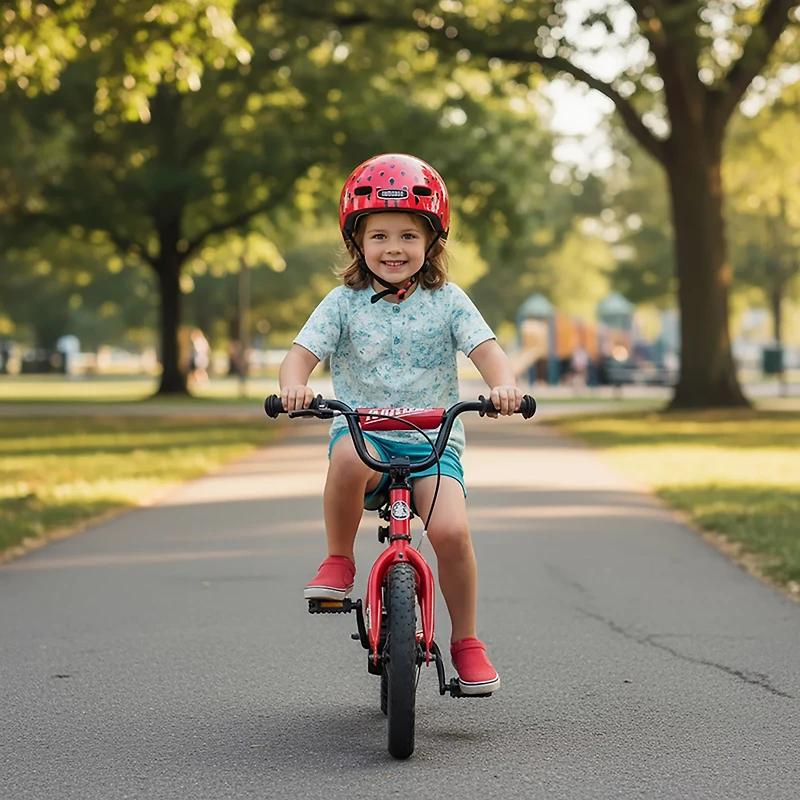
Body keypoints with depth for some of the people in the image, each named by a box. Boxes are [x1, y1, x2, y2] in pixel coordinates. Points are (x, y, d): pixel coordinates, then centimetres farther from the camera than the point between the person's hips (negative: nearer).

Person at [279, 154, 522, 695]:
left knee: (451, 531, -24)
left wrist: (504, 385, -27)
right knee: (349, 457, -38)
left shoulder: (447, 301, 5)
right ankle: (339, 560, -13)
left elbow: (487, 350, -5)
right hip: (362, 430, 0)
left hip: (433, 440, 0)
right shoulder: (344, 302, 4)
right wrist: (294, 385, -27)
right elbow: (302, 352, -3)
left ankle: (466, 641, -2)